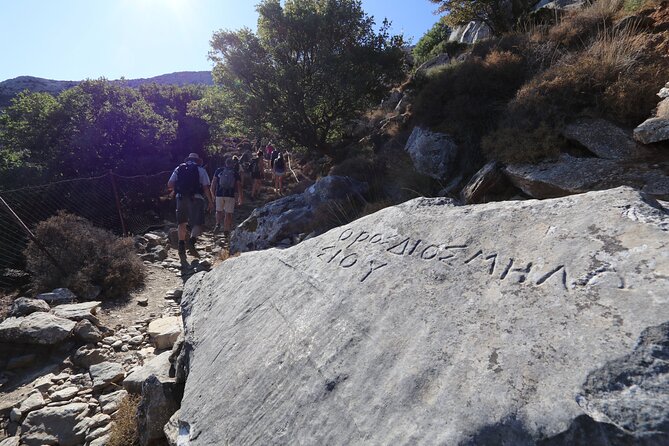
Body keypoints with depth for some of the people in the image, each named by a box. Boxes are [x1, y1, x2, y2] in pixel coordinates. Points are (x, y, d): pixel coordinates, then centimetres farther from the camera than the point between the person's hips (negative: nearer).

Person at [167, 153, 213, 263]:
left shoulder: (179, 168, 13)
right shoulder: (201, 169, 5)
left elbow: (169, 185, 6)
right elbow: (206, 188, -3)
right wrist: (211, 202, 4)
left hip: (181, 198, 3)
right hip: (196, 199, -3)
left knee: (182, 223, 18)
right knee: (197, 224, -2)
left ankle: (181, 247, 17)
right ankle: (192, 242, -28)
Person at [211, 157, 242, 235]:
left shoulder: (219, 170, 6)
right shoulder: (235, 173, 4)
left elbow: (213, 182, 4)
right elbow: (238, 185, 3)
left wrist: (212, 192, 14)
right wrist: (240, 196, 10)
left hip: (219, 194, 1)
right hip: (230, 195, -1)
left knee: (219, 211, 18)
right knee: (228, 213, 7)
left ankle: (218, 224, -3)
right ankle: (226, 230, 10)